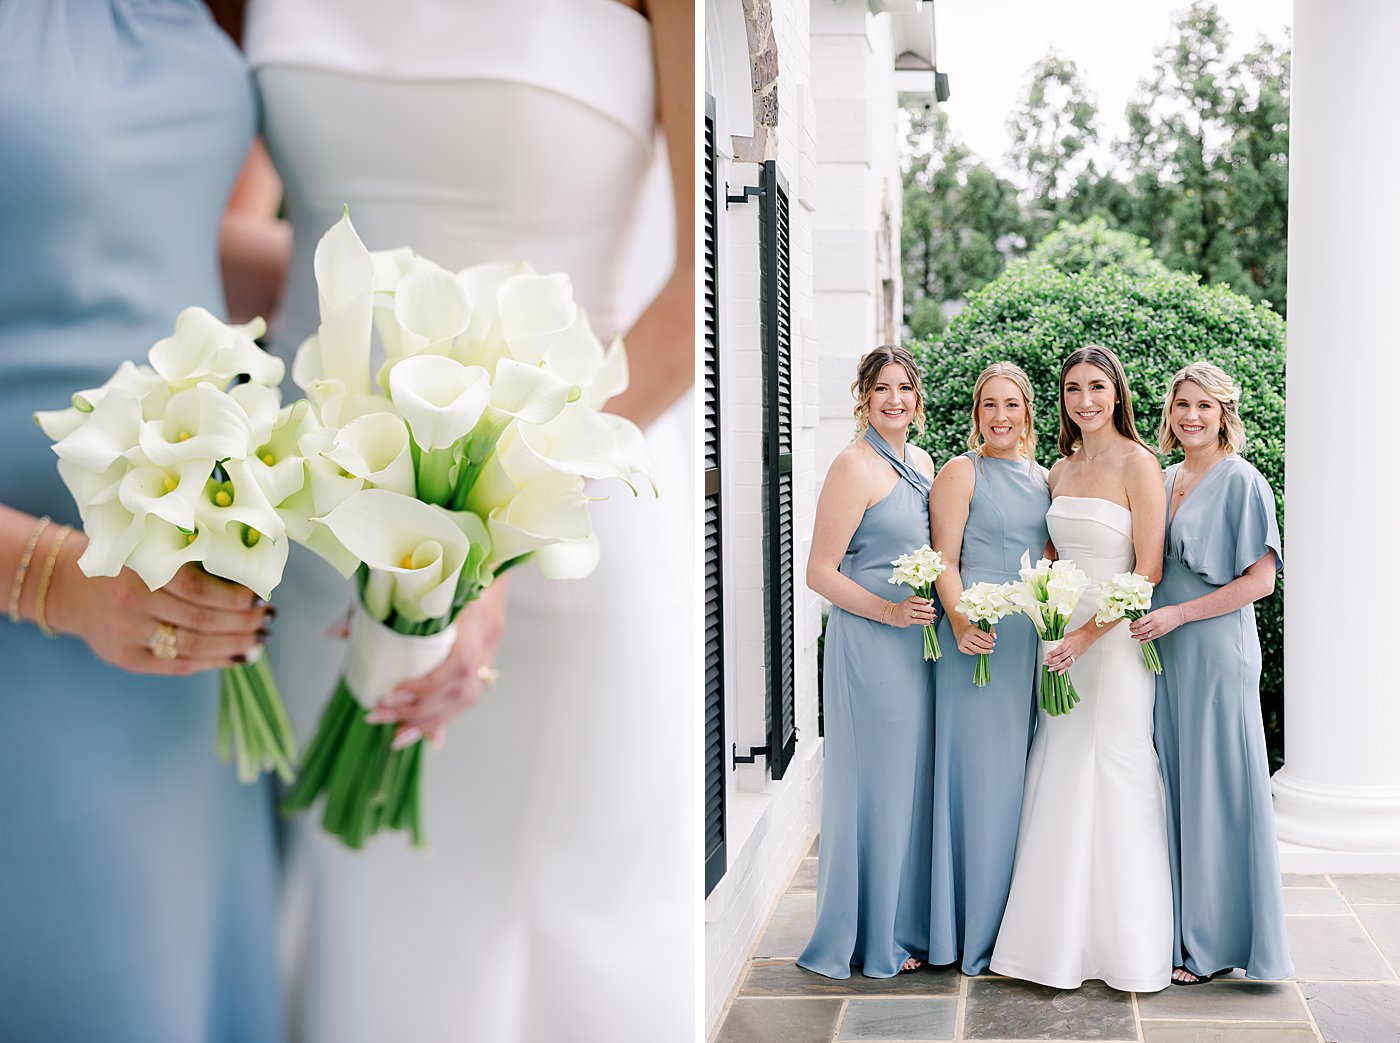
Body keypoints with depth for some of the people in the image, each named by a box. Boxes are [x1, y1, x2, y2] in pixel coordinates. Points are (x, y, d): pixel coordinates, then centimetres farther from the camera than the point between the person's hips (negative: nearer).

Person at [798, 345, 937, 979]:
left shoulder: (922, 462, 13)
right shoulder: (855, 466, -11)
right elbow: (821, 573, -12)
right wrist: (887, 610, -21)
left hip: (919, 640, 8)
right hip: (869, 643, -8)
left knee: (913, 782, 13)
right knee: (876, 784, -1)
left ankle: (907, 923, 24)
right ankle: (873, 940, 10)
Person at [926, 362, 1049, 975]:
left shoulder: (1042, 478, 16)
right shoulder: (962, 473, -1)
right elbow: (944, 560, -8)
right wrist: (960, 621, -23)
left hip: (1036, 638, 6)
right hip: (981, 640, -6)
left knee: (1022, 776, 10)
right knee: (981, 775, -4)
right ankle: (978, 936, 5)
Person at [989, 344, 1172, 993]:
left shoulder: (1137, 465, -8)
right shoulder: (1061, 469, 13)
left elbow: (1148, 569, -12)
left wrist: (1089, 633, -18)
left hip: (1116, 639, -6)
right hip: (1064, 636, 7)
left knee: (1112, 778, -4)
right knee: (1059, 784, 6)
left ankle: (1124, 945, 7)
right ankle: (1064, 937, 16)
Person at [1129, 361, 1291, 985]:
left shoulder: (1240, 481, -7)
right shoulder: (1164, 480, 14)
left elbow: (1260, 580, -12)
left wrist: (1178, 614, -16)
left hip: (1215, 651, -7)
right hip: (1165, 651, 7)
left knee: (1214, 788, -1)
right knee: (1175, 786, 8)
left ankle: (1215, 942, 8)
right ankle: (1183, 931, 16)